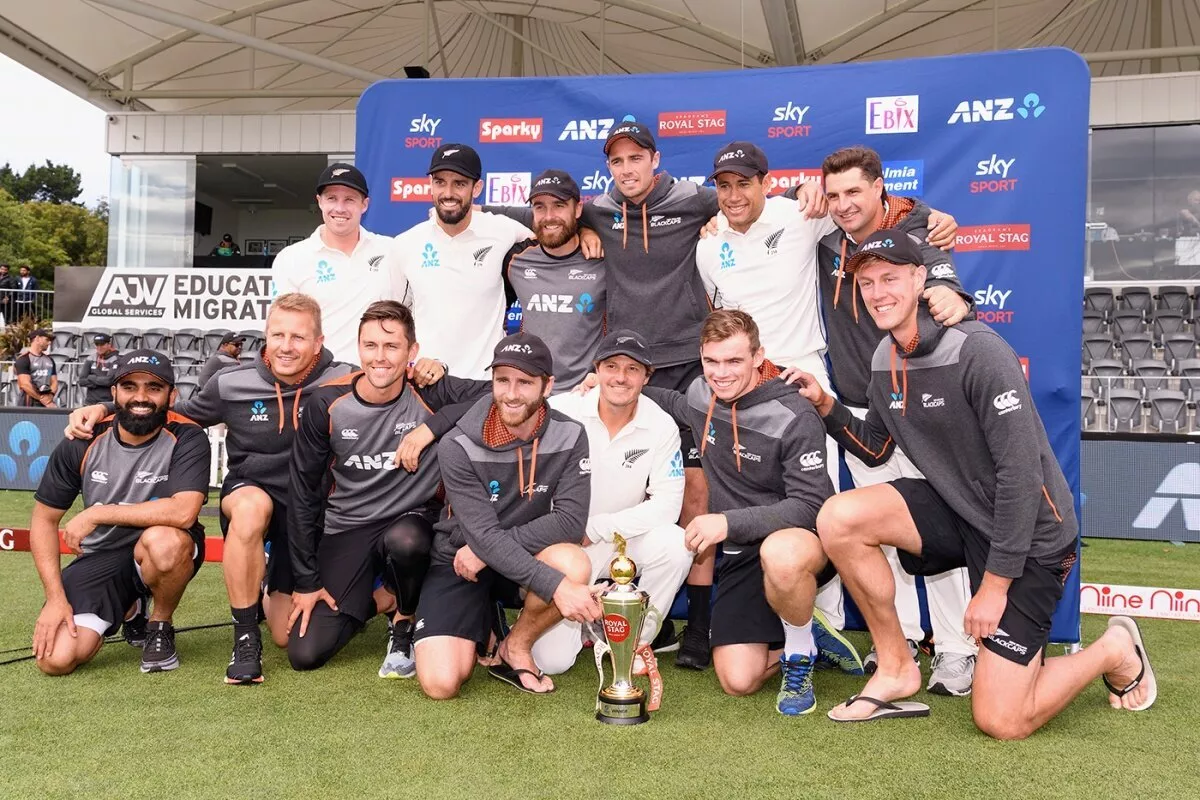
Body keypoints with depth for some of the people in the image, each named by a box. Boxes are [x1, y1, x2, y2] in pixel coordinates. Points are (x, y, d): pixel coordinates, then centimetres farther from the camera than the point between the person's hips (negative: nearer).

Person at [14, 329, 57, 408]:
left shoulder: (50, 360, 16)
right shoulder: (24, 359, -4)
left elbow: (54, 382, 14)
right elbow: (25, 384, -13)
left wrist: (50, 396, -6)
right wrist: (42, 399, -11)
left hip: (47, 403, 6)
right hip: (29, 405, -6)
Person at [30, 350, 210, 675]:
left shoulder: (186, 438, -16)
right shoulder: (82, 443, -6)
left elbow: (183, 512, -31)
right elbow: (44, 520, 1)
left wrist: (95, 514, -23)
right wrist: (56, 597, -9)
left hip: (163, 552, -3)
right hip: (99, 557, 3)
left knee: (164, 540, -39)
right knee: (55, 659, -15)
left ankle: (160, 627, -6)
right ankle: (127, 607, 18)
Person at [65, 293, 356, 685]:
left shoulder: (341, 382, -15)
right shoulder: (232, 384, -8)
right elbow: (178, 414, 6)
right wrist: (103, 409, -2)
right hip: (248, 493, 0)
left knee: (289, 636, 1)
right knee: (252, 505, -40)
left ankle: (272, 590, 40)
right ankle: (245, 638, -22)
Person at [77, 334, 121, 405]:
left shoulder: (116, 360, -5)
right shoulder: (90, 360, 8)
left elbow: (110, 380, -16)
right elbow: (82, 381, 0)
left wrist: (91, 378, -4)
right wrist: (101, 381, -10)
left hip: (109, 403, -4)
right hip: (91, 402, 4)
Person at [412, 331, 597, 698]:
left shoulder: (569, 437, -11)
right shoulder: (458, 447, -18)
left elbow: (571, 521, -18)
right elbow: (485, 535, -25)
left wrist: (486, 549, -23)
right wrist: (556, 587, -37)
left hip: (526, 558, 2)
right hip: (459, 561, -1)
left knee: (575, 566, -33)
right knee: (440, 684, -19)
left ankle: (515, 649, -4)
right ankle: (480, 624, 17)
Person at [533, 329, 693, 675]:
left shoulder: (662, 426, -10)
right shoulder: (561, 411, -15)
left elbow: (667, 504, -16)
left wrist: (594, 529, -19)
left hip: (624, 542, 2)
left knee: (675, 543, -31)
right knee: (551, 660, -13)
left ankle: (638, 639, -6)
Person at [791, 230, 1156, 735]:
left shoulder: (977, 351, -23)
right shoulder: (885, 360, 1)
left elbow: (1021, 472, -24)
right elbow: (875, 450, 13)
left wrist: (995, 583, -21)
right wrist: (826, 406, -5)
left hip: (1027, 536, -6)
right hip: (959, 512, 7)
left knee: (1001, 722, -8)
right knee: (839, 518, -18)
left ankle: (1116, 654, 21)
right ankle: (896, 670, -1)